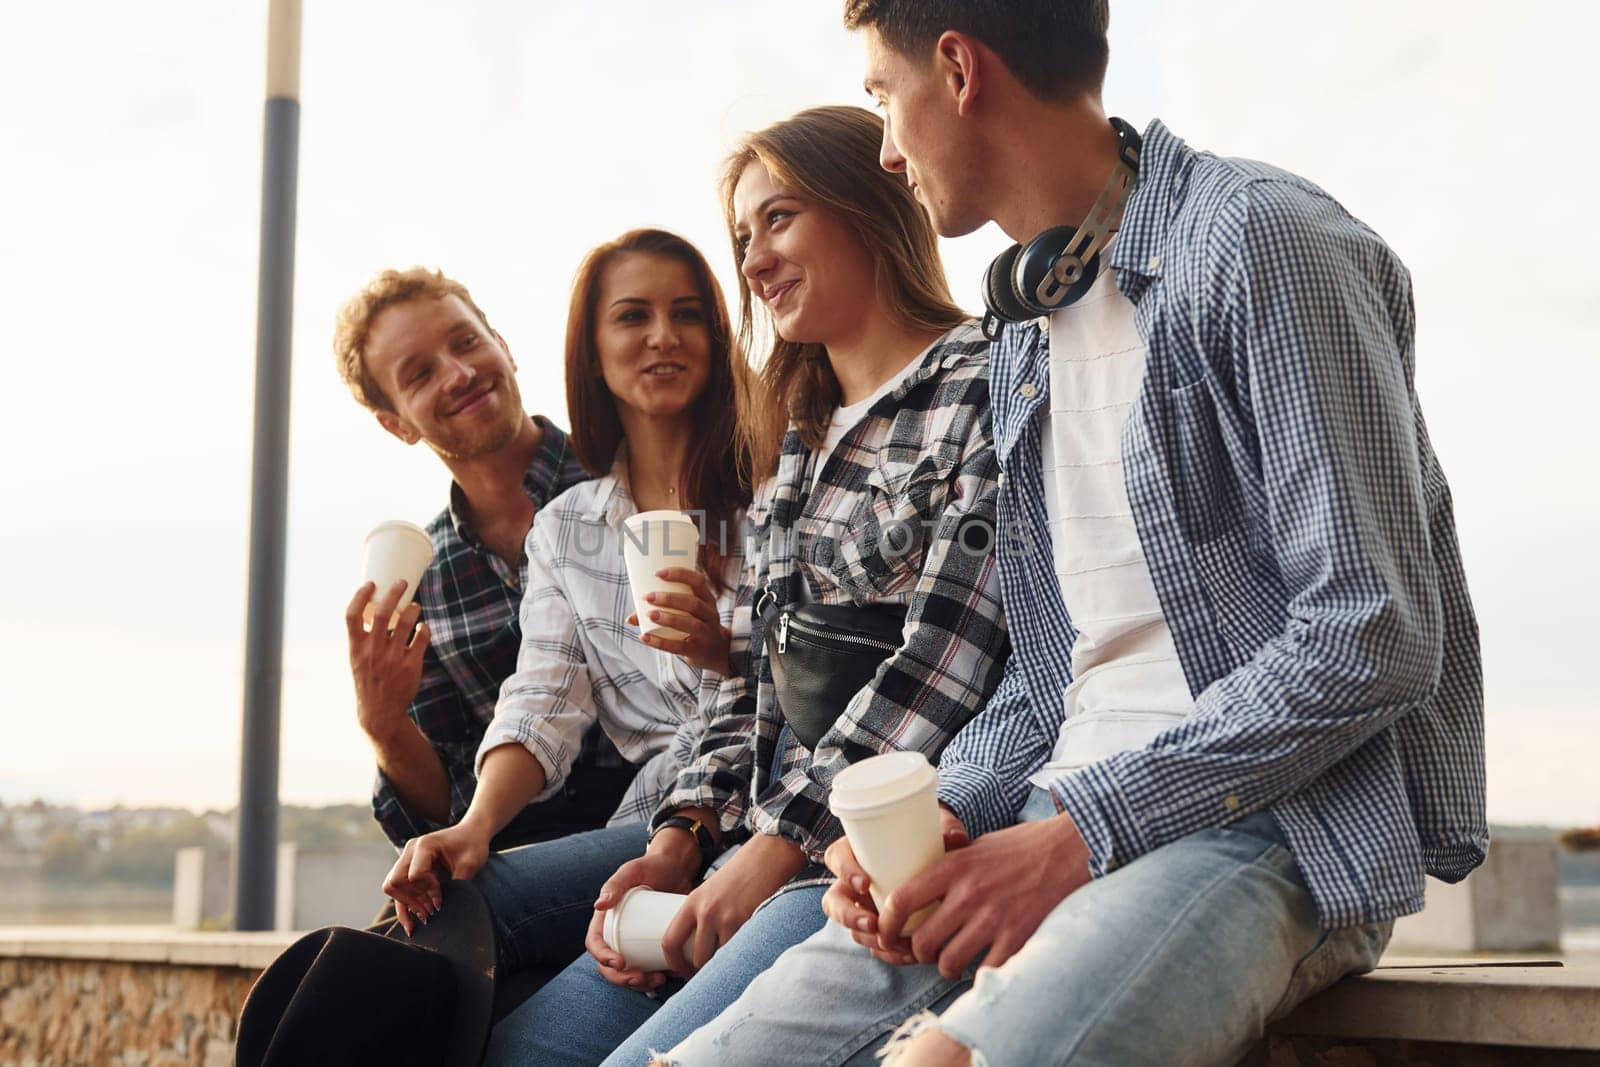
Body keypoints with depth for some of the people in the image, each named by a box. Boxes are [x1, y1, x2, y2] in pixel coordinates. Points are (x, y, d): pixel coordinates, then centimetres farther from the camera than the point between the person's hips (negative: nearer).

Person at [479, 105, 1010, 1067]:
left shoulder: (981, 389, -5)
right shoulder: (796, 438, 22)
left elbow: (942, 667, -14)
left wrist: (777, 848, -14)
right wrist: (680, 843, 4)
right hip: (774, 851, 8)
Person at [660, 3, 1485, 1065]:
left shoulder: (1256, 238, -7)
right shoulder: (1022, 345, 20)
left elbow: (1372, 640, -15)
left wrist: (1084, 830, -16)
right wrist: (943, 815, 1)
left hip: (1278, 824, -7)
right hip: (1067, 815, 7)